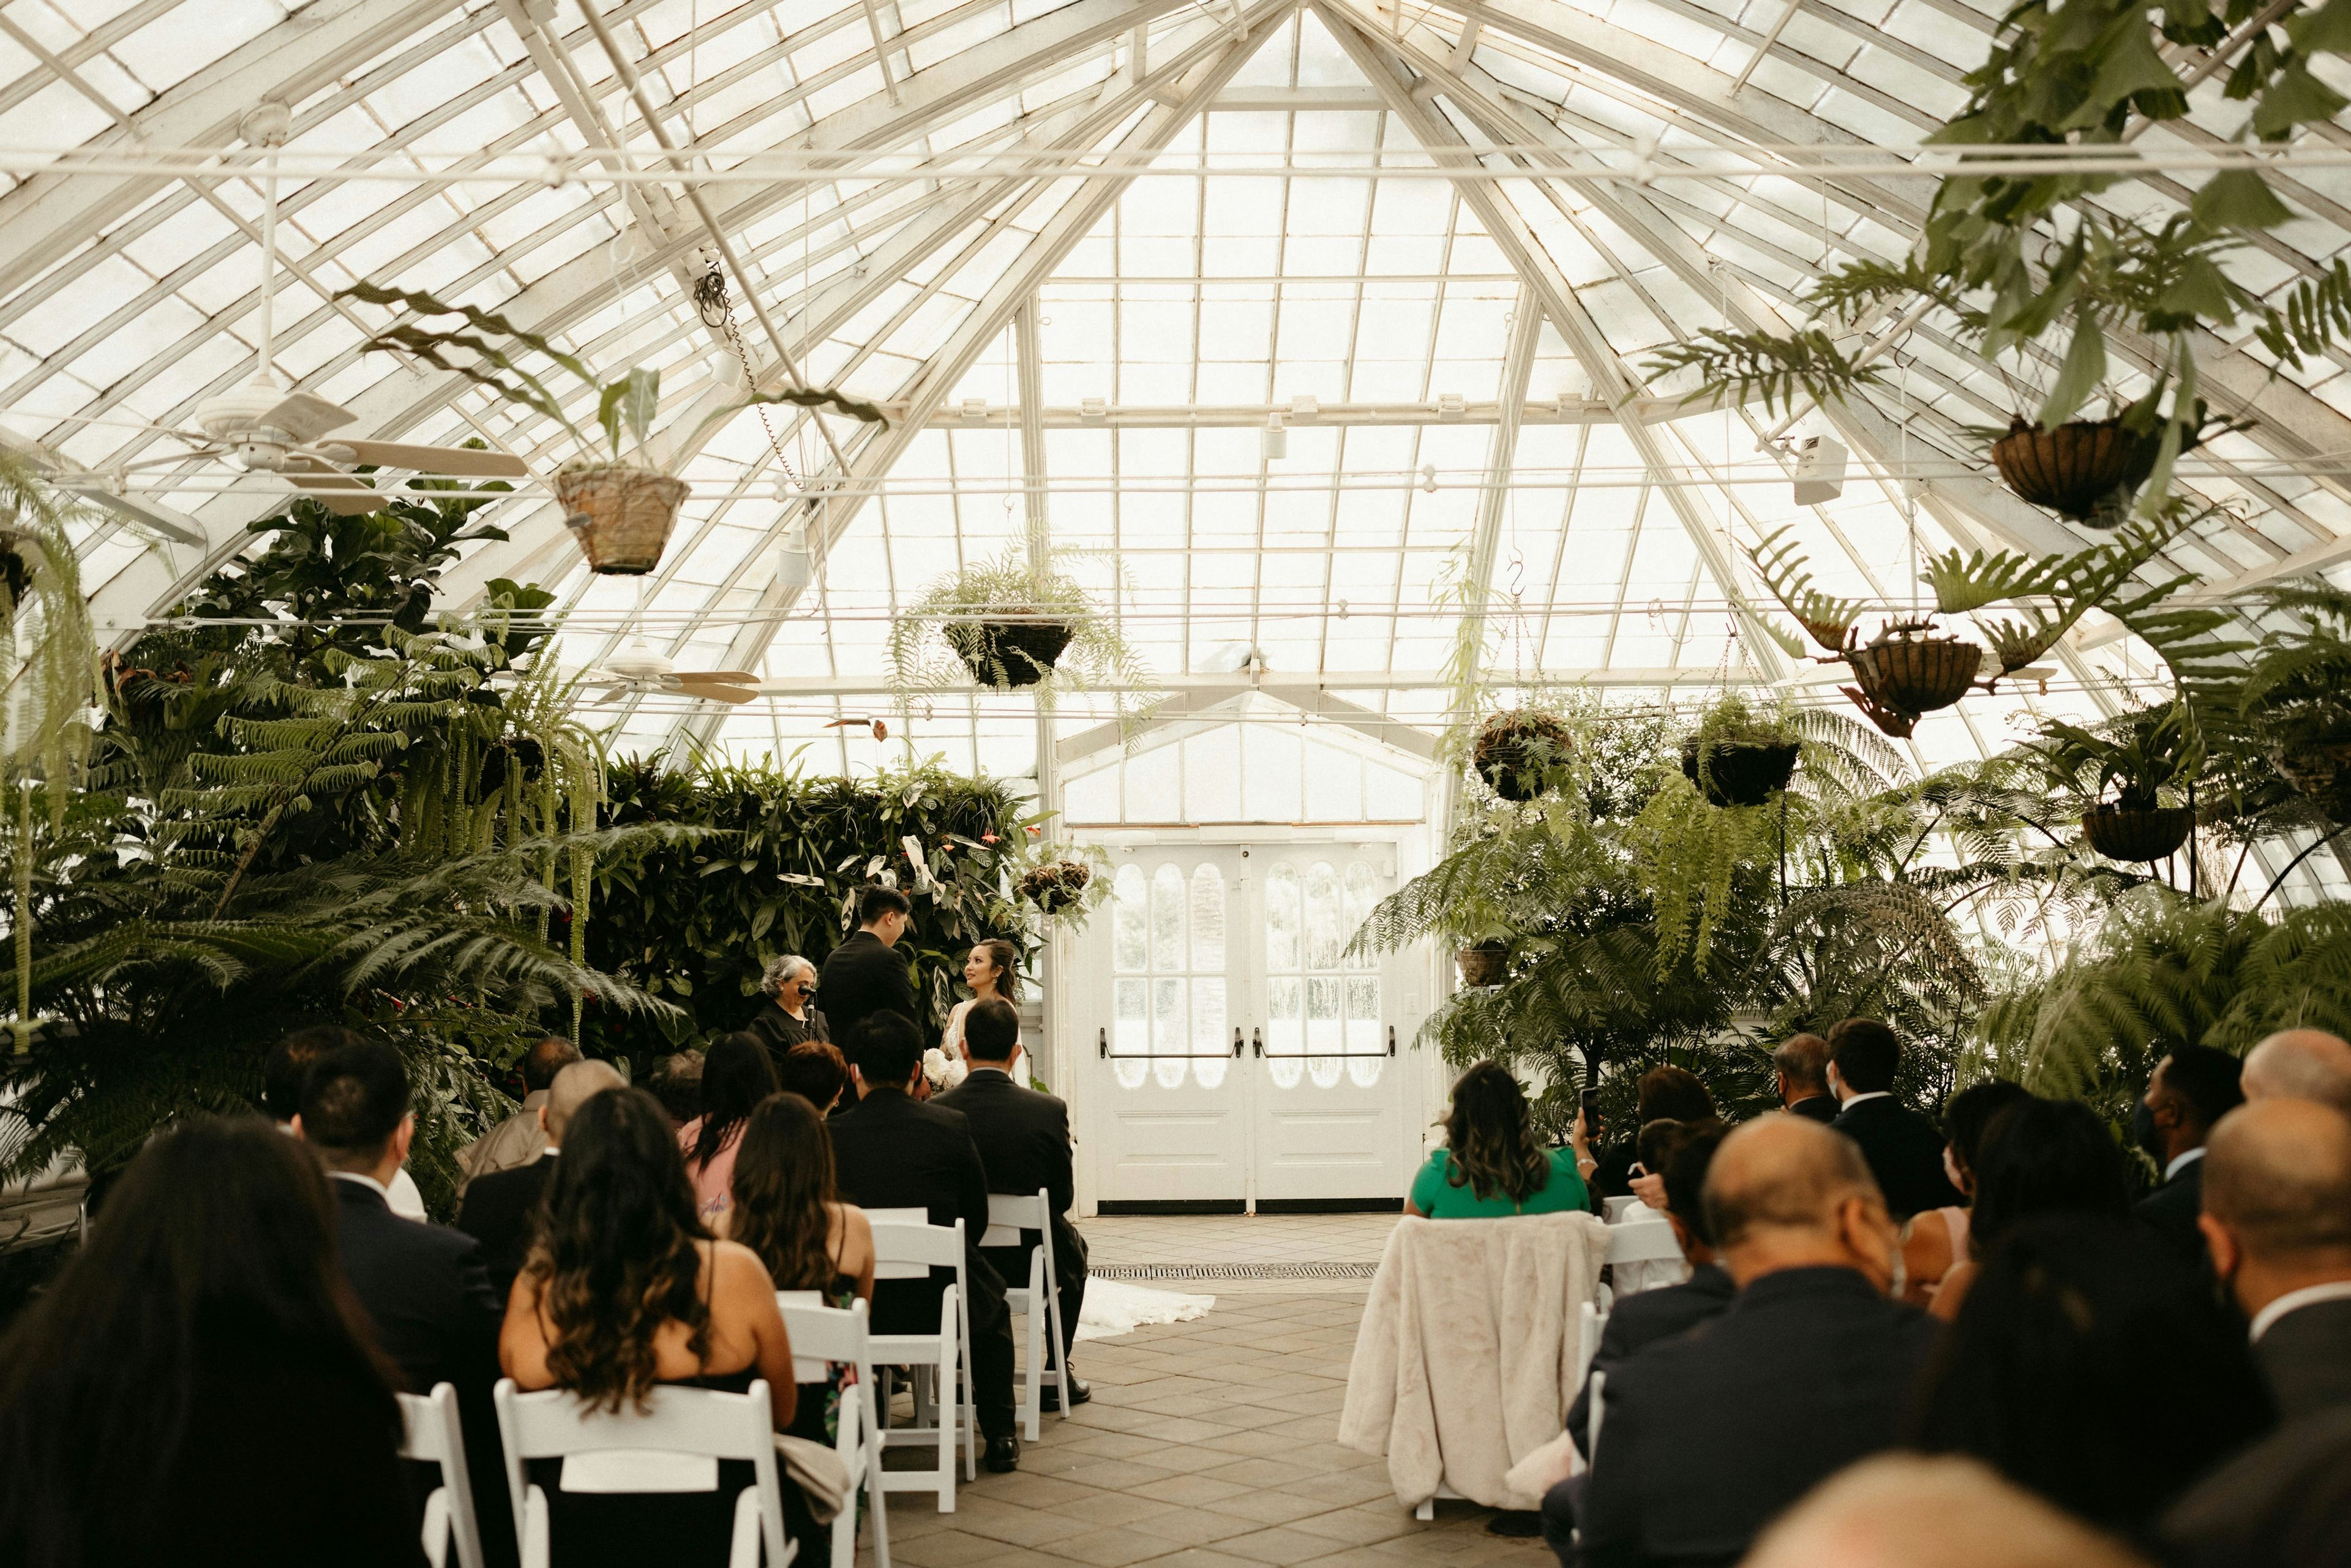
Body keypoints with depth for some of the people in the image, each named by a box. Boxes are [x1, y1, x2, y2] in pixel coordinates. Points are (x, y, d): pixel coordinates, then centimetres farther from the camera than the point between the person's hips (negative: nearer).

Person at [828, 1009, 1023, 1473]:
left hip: (855, 1313, 1)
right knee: (991, 1300, 33)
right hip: (942, 1306, -1)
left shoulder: (829, 1136, -8)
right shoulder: (951, 1127, -8)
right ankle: (1000, 1438, 32)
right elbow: (977, 1221, 3)